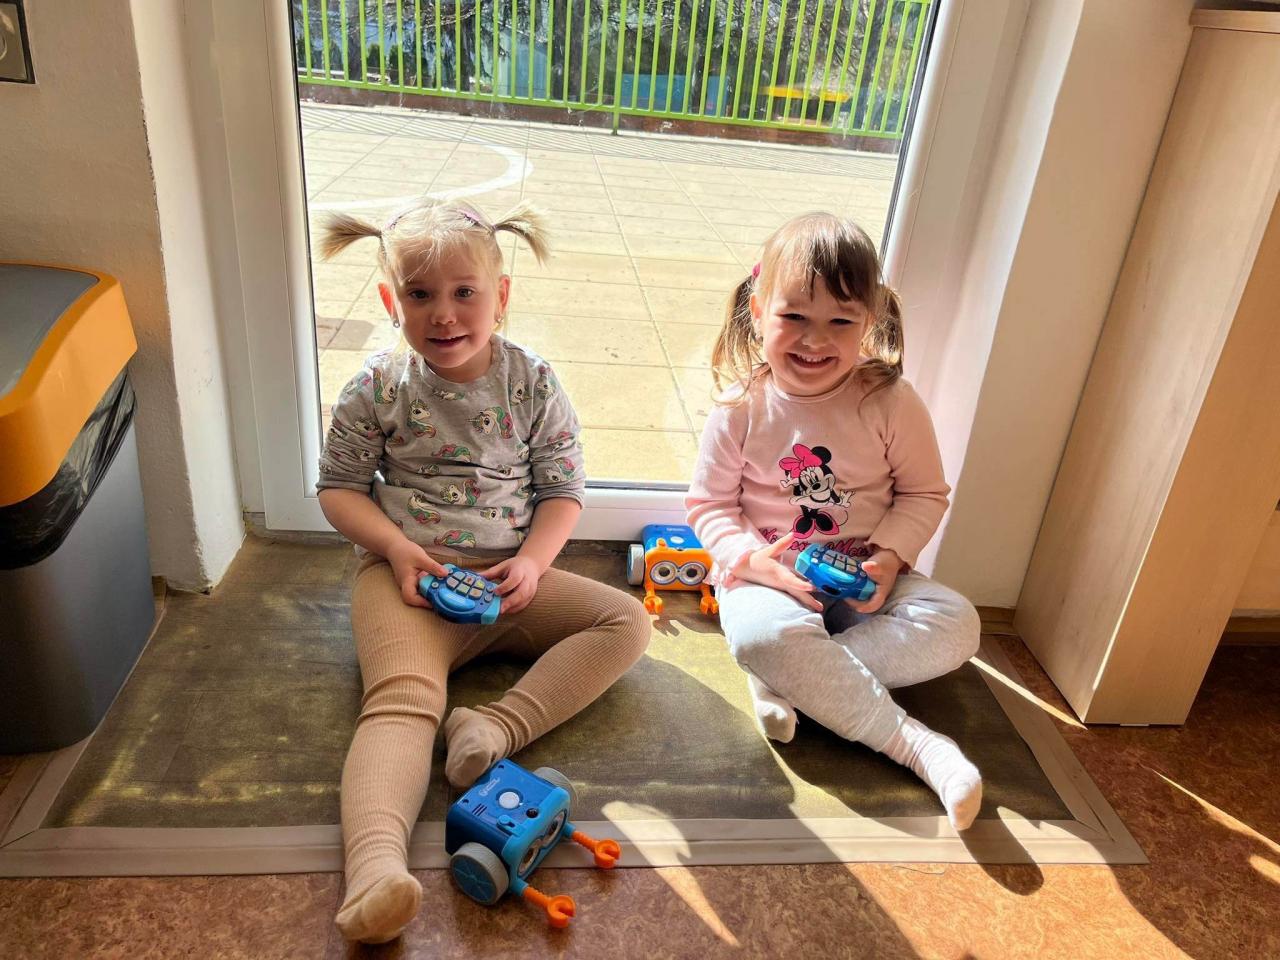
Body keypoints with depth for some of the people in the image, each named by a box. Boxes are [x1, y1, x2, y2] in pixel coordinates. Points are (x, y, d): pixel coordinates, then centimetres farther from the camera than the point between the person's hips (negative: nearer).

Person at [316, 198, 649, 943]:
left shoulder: (533, 383, 0)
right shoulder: (379, 389, -1)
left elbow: (563, 488, 4)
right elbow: (339, 486, 5)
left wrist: (533, 561, -13)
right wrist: (397, 547, -12)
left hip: (509, 577, 3)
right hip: (408, 573, -2)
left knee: (627, 621, -14)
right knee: (403, 698, -28)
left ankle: (500, 725, -28)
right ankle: (376, 867, -42)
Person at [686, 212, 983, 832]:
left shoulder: (891, 403, -6)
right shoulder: (740, 408, -7)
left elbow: (924, 493, 4)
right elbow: (709, 504, -1)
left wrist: (888, 558, -14)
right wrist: (754, 559, -19)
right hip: (768, 575, -2)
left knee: (957, 625, -22)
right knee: (763, 636, -36)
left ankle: (790, 681, -23)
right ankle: (914, 743, -23)